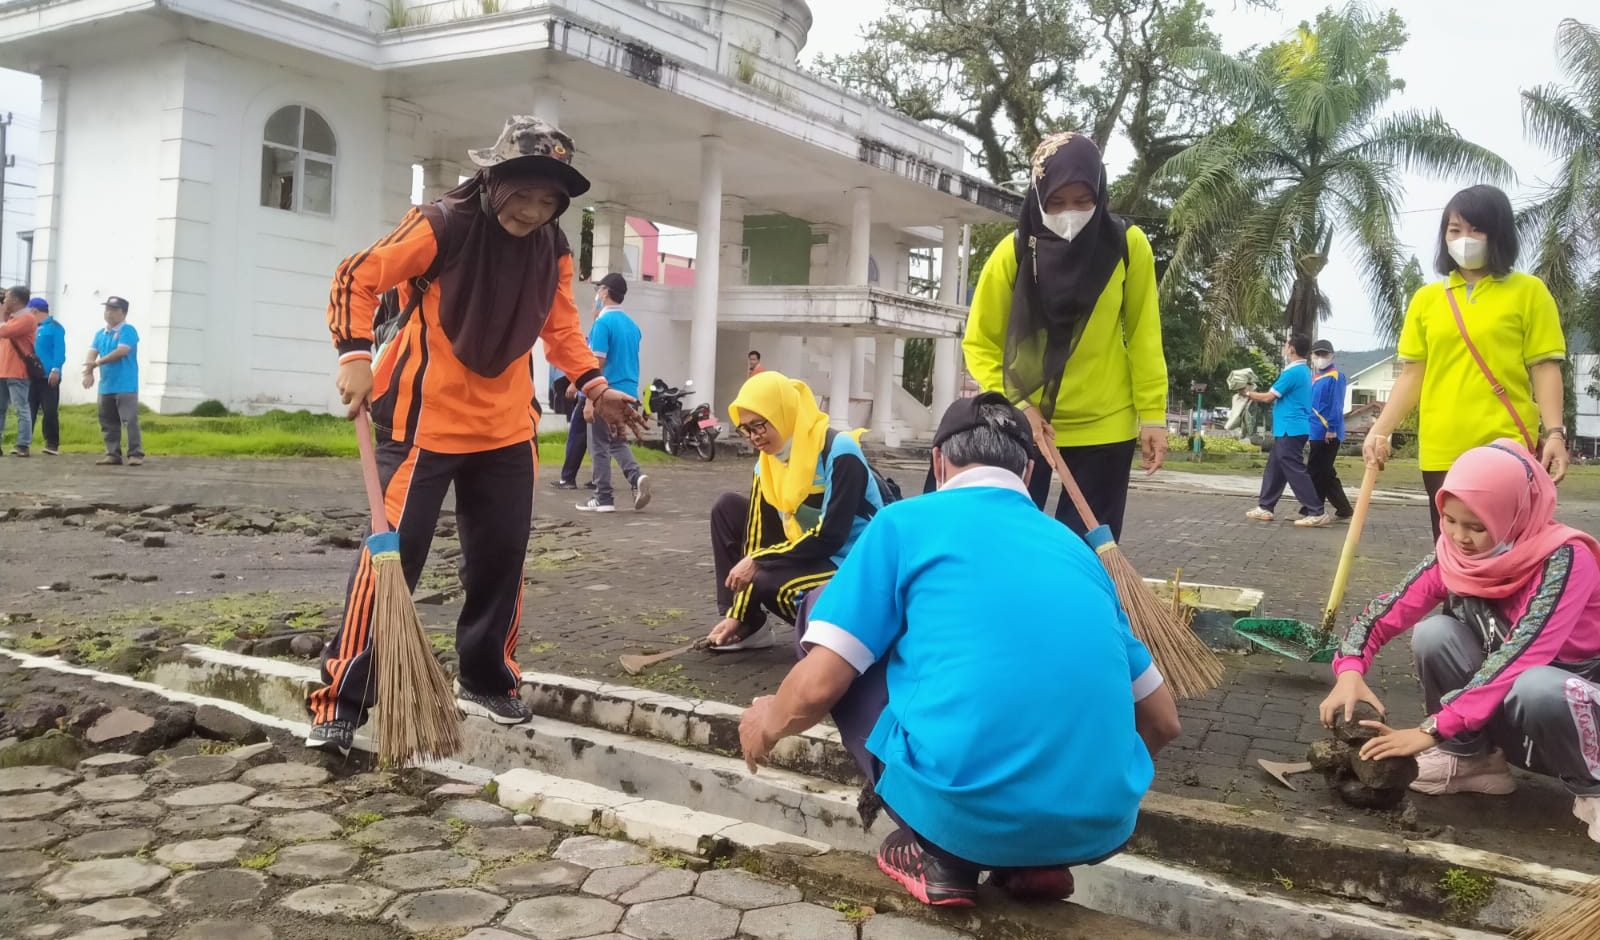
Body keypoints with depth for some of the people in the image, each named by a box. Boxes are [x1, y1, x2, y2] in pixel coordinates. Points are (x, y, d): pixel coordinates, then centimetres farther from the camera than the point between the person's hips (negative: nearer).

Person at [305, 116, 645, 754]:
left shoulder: (553, 250, 2)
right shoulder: (443, 225, -15)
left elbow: (560, 326, 15)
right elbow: (357, 278, -12)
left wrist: (595, 386, 6)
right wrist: (355, 355, -24)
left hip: (506, 427, 6)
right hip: (425, 419, -6)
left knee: (501, 556, 10)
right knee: (392, 553, -6)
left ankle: (487, 681, 28)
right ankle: (340, 700, 3)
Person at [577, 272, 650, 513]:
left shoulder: (603, 323, -12)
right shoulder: (632, 325, 12)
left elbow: (597, 364, -17)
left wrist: (590, 400, -15)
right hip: (628, 394, 7)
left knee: (600, 447, 3)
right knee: (618, 443, 17)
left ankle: (603, 498, 7)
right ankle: (637, 477, -6)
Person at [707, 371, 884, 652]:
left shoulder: (839, 452, -21)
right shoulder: (767, 462, 1)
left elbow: (830, 536, -25)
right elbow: (757, 533, -1)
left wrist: (757, 560, -20)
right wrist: (736, 614, -6)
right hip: (807, 555, 8)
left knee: (768, 583, -31)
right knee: (728, 508, 2)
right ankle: (748, 625, 2)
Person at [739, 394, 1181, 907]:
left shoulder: (906, 521, 6)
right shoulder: (1075, 549, 20)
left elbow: (819, 685, -1)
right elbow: (1163, 720, 24)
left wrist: (767, 724, 22)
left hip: (959, 807, -5)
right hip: (1100, 826, 5)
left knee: (823, 611, 16)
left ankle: (941, 856, 9)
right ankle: (1035, 861, 14)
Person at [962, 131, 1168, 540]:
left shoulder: (1128, 245, -8)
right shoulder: (1013, 252, -10)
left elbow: (1143, 337, -2)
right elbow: (980, 343, -5)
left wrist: (1152, 414, -6)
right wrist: (1016, 406, -16)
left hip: (1104, 425, 0)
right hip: (1024, 423, 0)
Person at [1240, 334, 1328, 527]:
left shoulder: (1293, 372, -16)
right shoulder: (1302, 371, 16)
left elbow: (1269, 397, -12)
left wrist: (1249, 393, 4)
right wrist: (1255, 394, 17)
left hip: (1291, 430, -10)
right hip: (1290, 429, 10)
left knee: (1295, 471, -9)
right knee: (1274, 468, 14)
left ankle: (1317, 512, -10)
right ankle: (1265, 508, 20)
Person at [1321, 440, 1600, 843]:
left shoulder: (1563, 560, -27)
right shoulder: (1453, 555, -10)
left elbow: (1518, 656, -35)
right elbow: (1384, 613, -12)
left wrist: (1432, 730, -39)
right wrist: (1349, 672, -34)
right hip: (1507, 696, 5)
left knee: (1536, 689, -38)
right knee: (1434, 633, -19)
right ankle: (1474, 759, -2)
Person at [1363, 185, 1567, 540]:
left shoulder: (1528, 291, 4)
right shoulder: (1426, 299, 12)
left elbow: (1545, 368, 0)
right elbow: (1412, 375, 11)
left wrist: (1554, 432, -11)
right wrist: (1381, 430, 1)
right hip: (1441, 453, 3)